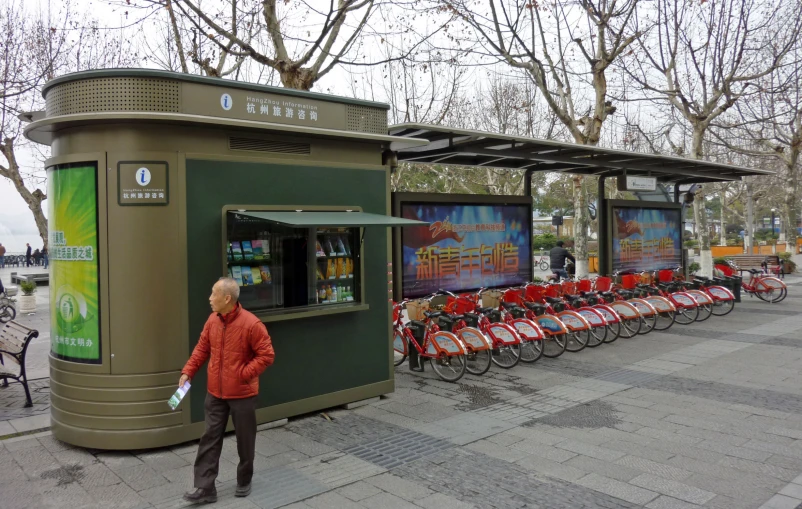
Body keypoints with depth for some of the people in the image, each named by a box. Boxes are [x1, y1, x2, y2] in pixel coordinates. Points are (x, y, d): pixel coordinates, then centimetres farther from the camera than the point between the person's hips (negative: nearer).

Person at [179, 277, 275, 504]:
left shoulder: (251, 324, -20)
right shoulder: (212, 320, 0)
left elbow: (266, 355, -16)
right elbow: (202, 348, 10)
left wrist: (243, 373, -19)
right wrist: (187, 372, 0)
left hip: (242, 394, -5)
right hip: (215, 393, 5)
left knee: (245, 440, 11)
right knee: (210, 439, 6)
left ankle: (244, 482, 31)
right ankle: (204, 488, 14)